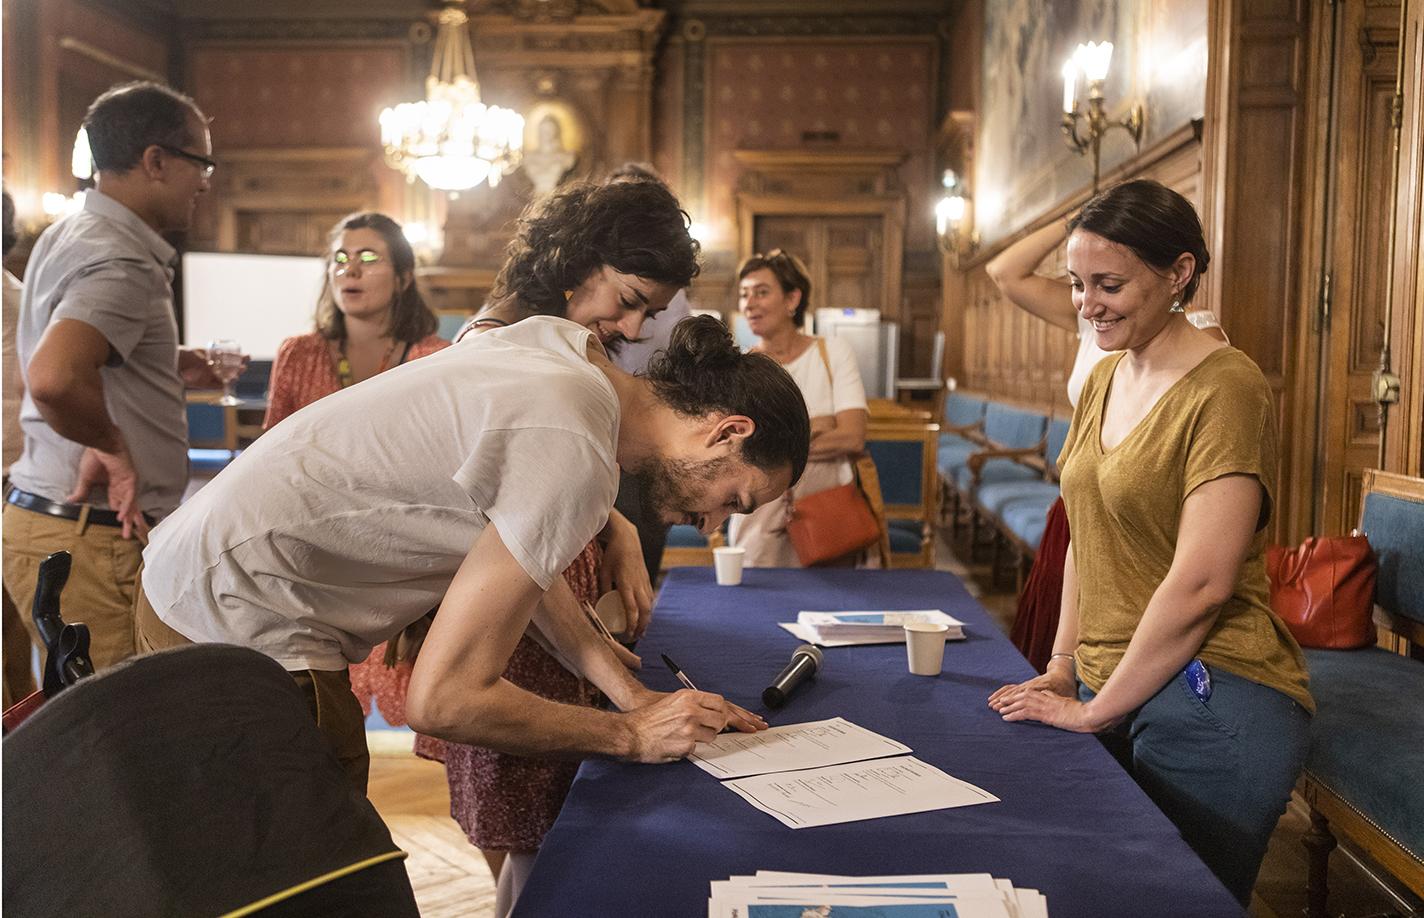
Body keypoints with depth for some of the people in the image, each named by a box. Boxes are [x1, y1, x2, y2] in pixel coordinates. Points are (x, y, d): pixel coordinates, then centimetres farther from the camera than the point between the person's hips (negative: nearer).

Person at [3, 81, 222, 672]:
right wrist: (111, 444, -17)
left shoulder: (67, 235, 15)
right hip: (94, 540, -10)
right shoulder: (121, 263, -17)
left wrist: (170, 369, 18)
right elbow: (53, 379, -35)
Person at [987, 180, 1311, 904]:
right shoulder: (1103, 380, 10)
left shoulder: (1225, 388, -15)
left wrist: (1095, 709, -12)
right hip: (1110, 693, 7)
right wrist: (1064, 667, 8)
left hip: (1207, 703, -7)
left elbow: (1200, 584, -20)